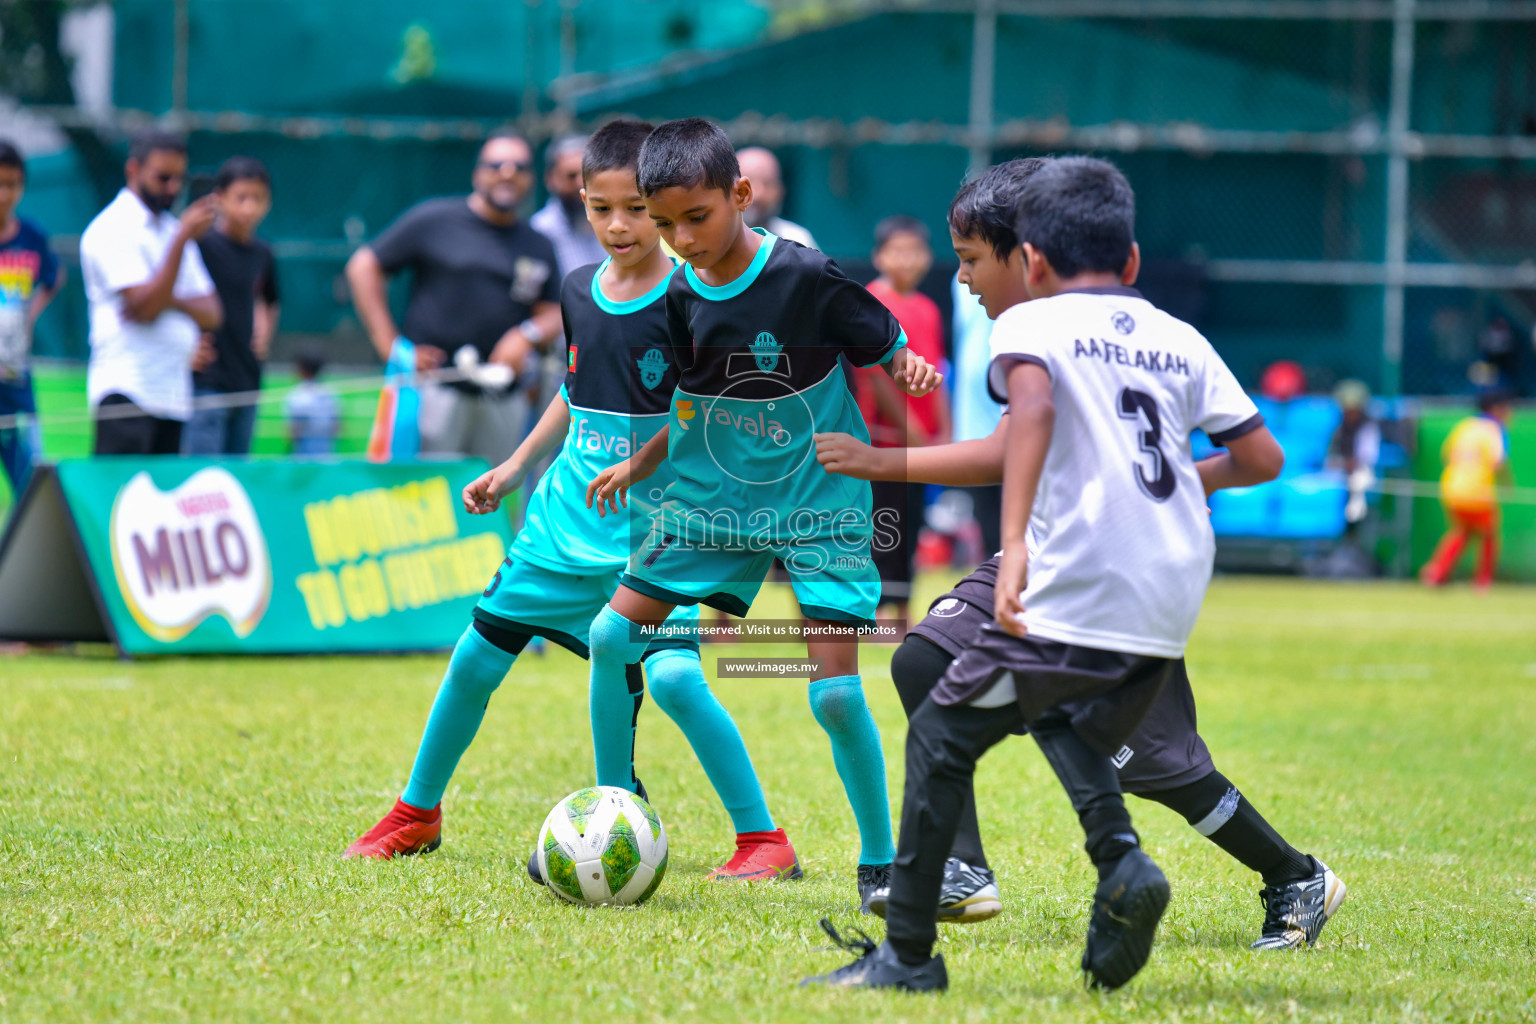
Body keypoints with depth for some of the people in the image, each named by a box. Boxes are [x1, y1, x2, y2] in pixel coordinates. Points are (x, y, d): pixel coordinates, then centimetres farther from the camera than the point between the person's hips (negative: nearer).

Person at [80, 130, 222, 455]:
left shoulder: (173, 230, 18)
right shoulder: (112, 230, -5)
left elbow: (211, 315, 13)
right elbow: (145, 306, -16)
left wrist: (171, 300, -10)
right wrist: (183, 239, -18)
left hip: (174, 399, 8)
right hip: (126, 392, -8)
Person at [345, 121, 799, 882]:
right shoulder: (579, 292, 6)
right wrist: (516, 466, 22)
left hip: (653, 528, -6)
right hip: (566, 516, 6)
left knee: (673, 675, -23)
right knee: (477, 656, 9)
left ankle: (762, 840, -12)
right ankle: (416, 814, 29)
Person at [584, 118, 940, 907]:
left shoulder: (808, 278, -17)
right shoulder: (680, 298, -2)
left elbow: (889, 355, -9)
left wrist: (913, 370, -29)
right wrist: (638, 465, 7)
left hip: (819, 501, -5)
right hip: (712, 498, 5)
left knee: (835, 692, -14)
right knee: (612, 638, 0)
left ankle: (879, 862, 4)